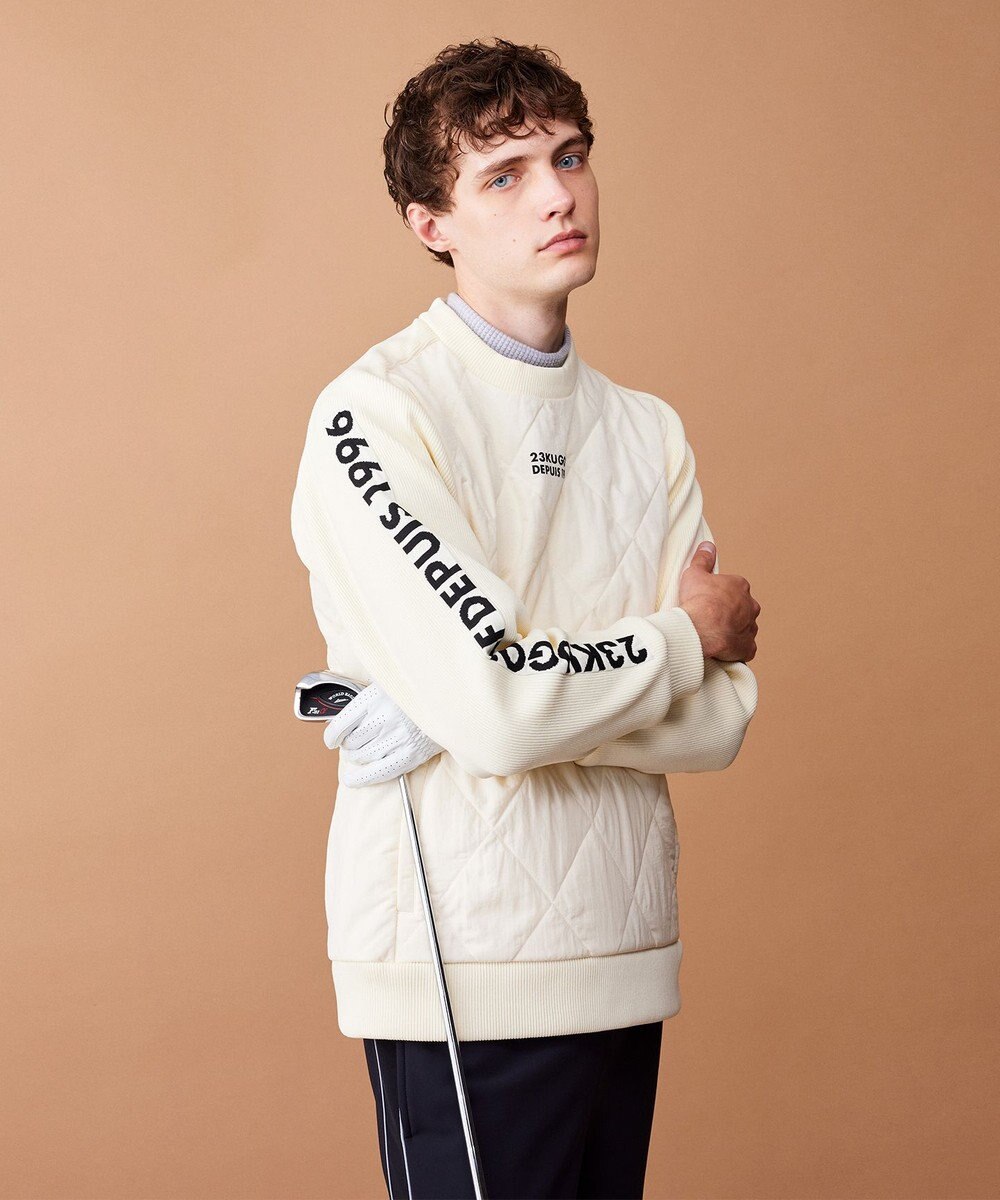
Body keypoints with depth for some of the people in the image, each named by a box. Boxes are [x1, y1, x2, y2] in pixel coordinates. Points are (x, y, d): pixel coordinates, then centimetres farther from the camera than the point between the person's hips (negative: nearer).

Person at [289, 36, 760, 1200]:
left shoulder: (647, 431, 11)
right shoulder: (374, 415, -10)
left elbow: (721, 721, 2)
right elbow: (498, 709, -20)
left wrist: (497, 702, -11)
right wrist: (688, 631, -4)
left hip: (625, 958, 6)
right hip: (465, 971, -6)